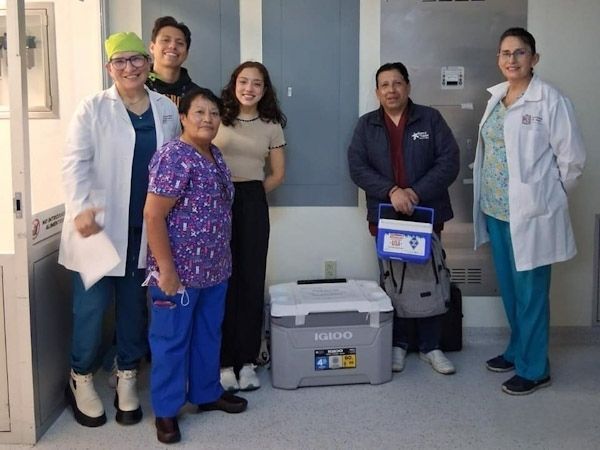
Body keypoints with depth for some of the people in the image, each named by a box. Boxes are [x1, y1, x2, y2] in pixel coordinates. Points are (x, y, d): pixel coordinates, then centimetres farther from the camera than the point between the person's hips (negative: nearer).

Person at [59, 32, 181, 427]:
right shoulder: (93, 109, -3)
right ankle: (81, 379, 24)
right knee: (92, 305, 2)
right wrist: (80, 209, -26)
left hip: (146, 230, 3)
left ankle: (127, 379, 28)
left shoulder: (167, 110, 7)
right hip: (98, 227, -3)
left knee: (135, 306, 11)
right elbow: (75, 163, -10)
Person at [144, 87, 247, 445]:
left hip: (214, 269, 8)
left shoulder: (215, 155, 9)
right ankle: (166, 410, 20)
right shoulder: (174, 157, -18)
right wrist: (166, 269, -21)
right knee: (172, 340, 6)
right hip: (180, 270, -8)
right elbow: (153, 215, -21)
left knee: (209, 335, 20)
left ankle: (207, 393, 37)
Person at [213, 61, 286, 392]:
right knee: (221, 280, -2)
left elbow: (277, 174, 12)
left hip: (253, 205, 2)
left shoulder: (271, 126, 8)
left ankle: (246, 360, 13)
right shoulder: (217, 118, 1)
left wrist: (248, 192, 5)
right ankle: (224, 361, 8)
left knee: (251, 280, 3)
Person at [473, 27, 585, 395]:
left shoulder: (551, 100, -13)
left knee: (530, 292, 2)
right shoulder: (496, 97, 9)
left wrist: (549, 196, 1)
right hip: (496, 210, 7)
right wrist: (488, 197, 13)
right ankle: (518, 351, 35)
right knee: (509, 288, 18)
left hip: (530, 213, -7)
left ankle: (534, 369, 16)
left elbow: (573, 158, -10)